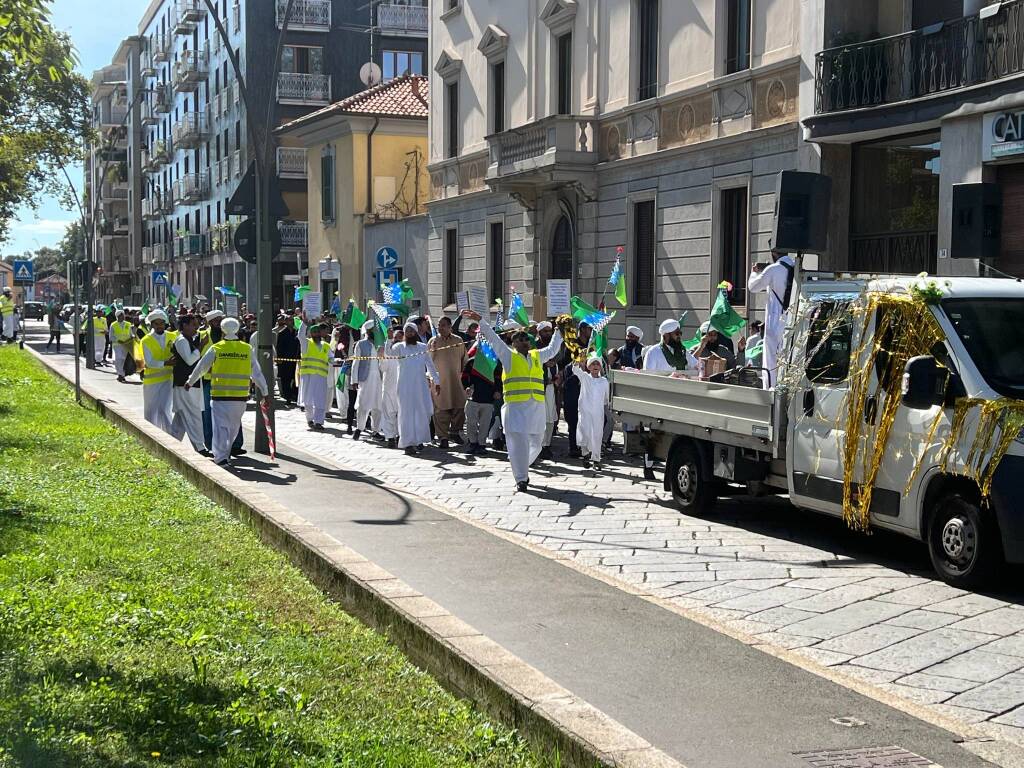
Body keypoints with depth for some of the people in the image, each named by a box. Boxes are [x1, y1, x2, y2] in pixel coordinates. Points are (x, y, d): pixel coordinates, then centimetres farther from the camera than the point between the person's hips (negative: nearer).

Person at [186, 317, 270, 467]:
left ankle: (221, 457, -8)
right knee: (234, 427, 16)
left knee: (220, 426, 1)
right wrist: (265, 392, 19)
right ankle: (225, 453, 27)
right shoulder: (248, 349, 4)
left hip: (220, 395, -2)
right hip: (241, 396, 2)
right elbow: (257, 373, 10)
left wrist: (190, 382, 24)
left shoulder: (216, 349, -1)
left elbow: (201, 367, 8)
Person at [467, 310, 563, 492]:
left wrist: (559, 331, 42)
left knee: (536, 443, 8)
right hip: (515, 407, -4)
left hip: (537, 407, 5)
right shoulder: (509, 356, 8)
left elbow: (552, 349, 36)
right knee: (518, 443, -8)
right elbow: (494, 339, 2)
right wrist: (480, 321, -4)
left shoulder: (537, 356, 20)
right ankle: (521, 479, -1)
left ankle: (522, 467, 33)